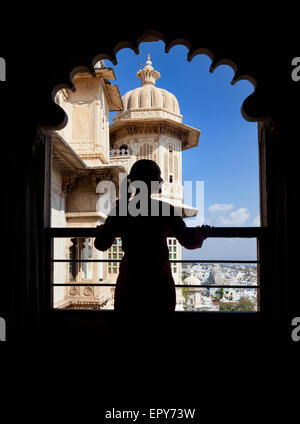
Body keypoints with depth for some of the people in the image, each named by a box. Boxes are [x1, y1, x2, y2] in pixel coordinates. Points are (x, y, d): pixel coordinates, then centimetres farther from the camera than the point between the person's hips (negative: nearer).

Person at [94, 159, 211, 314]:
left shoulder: (120, 210, -5)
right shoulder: (165, 209, -9)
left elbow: (101, 244, 3)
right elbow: (189, 241, -3)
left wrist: (100, 230, 25)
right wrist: (200, 233, 18)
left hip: (129, 282, 1)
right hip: (159, 283, -1)